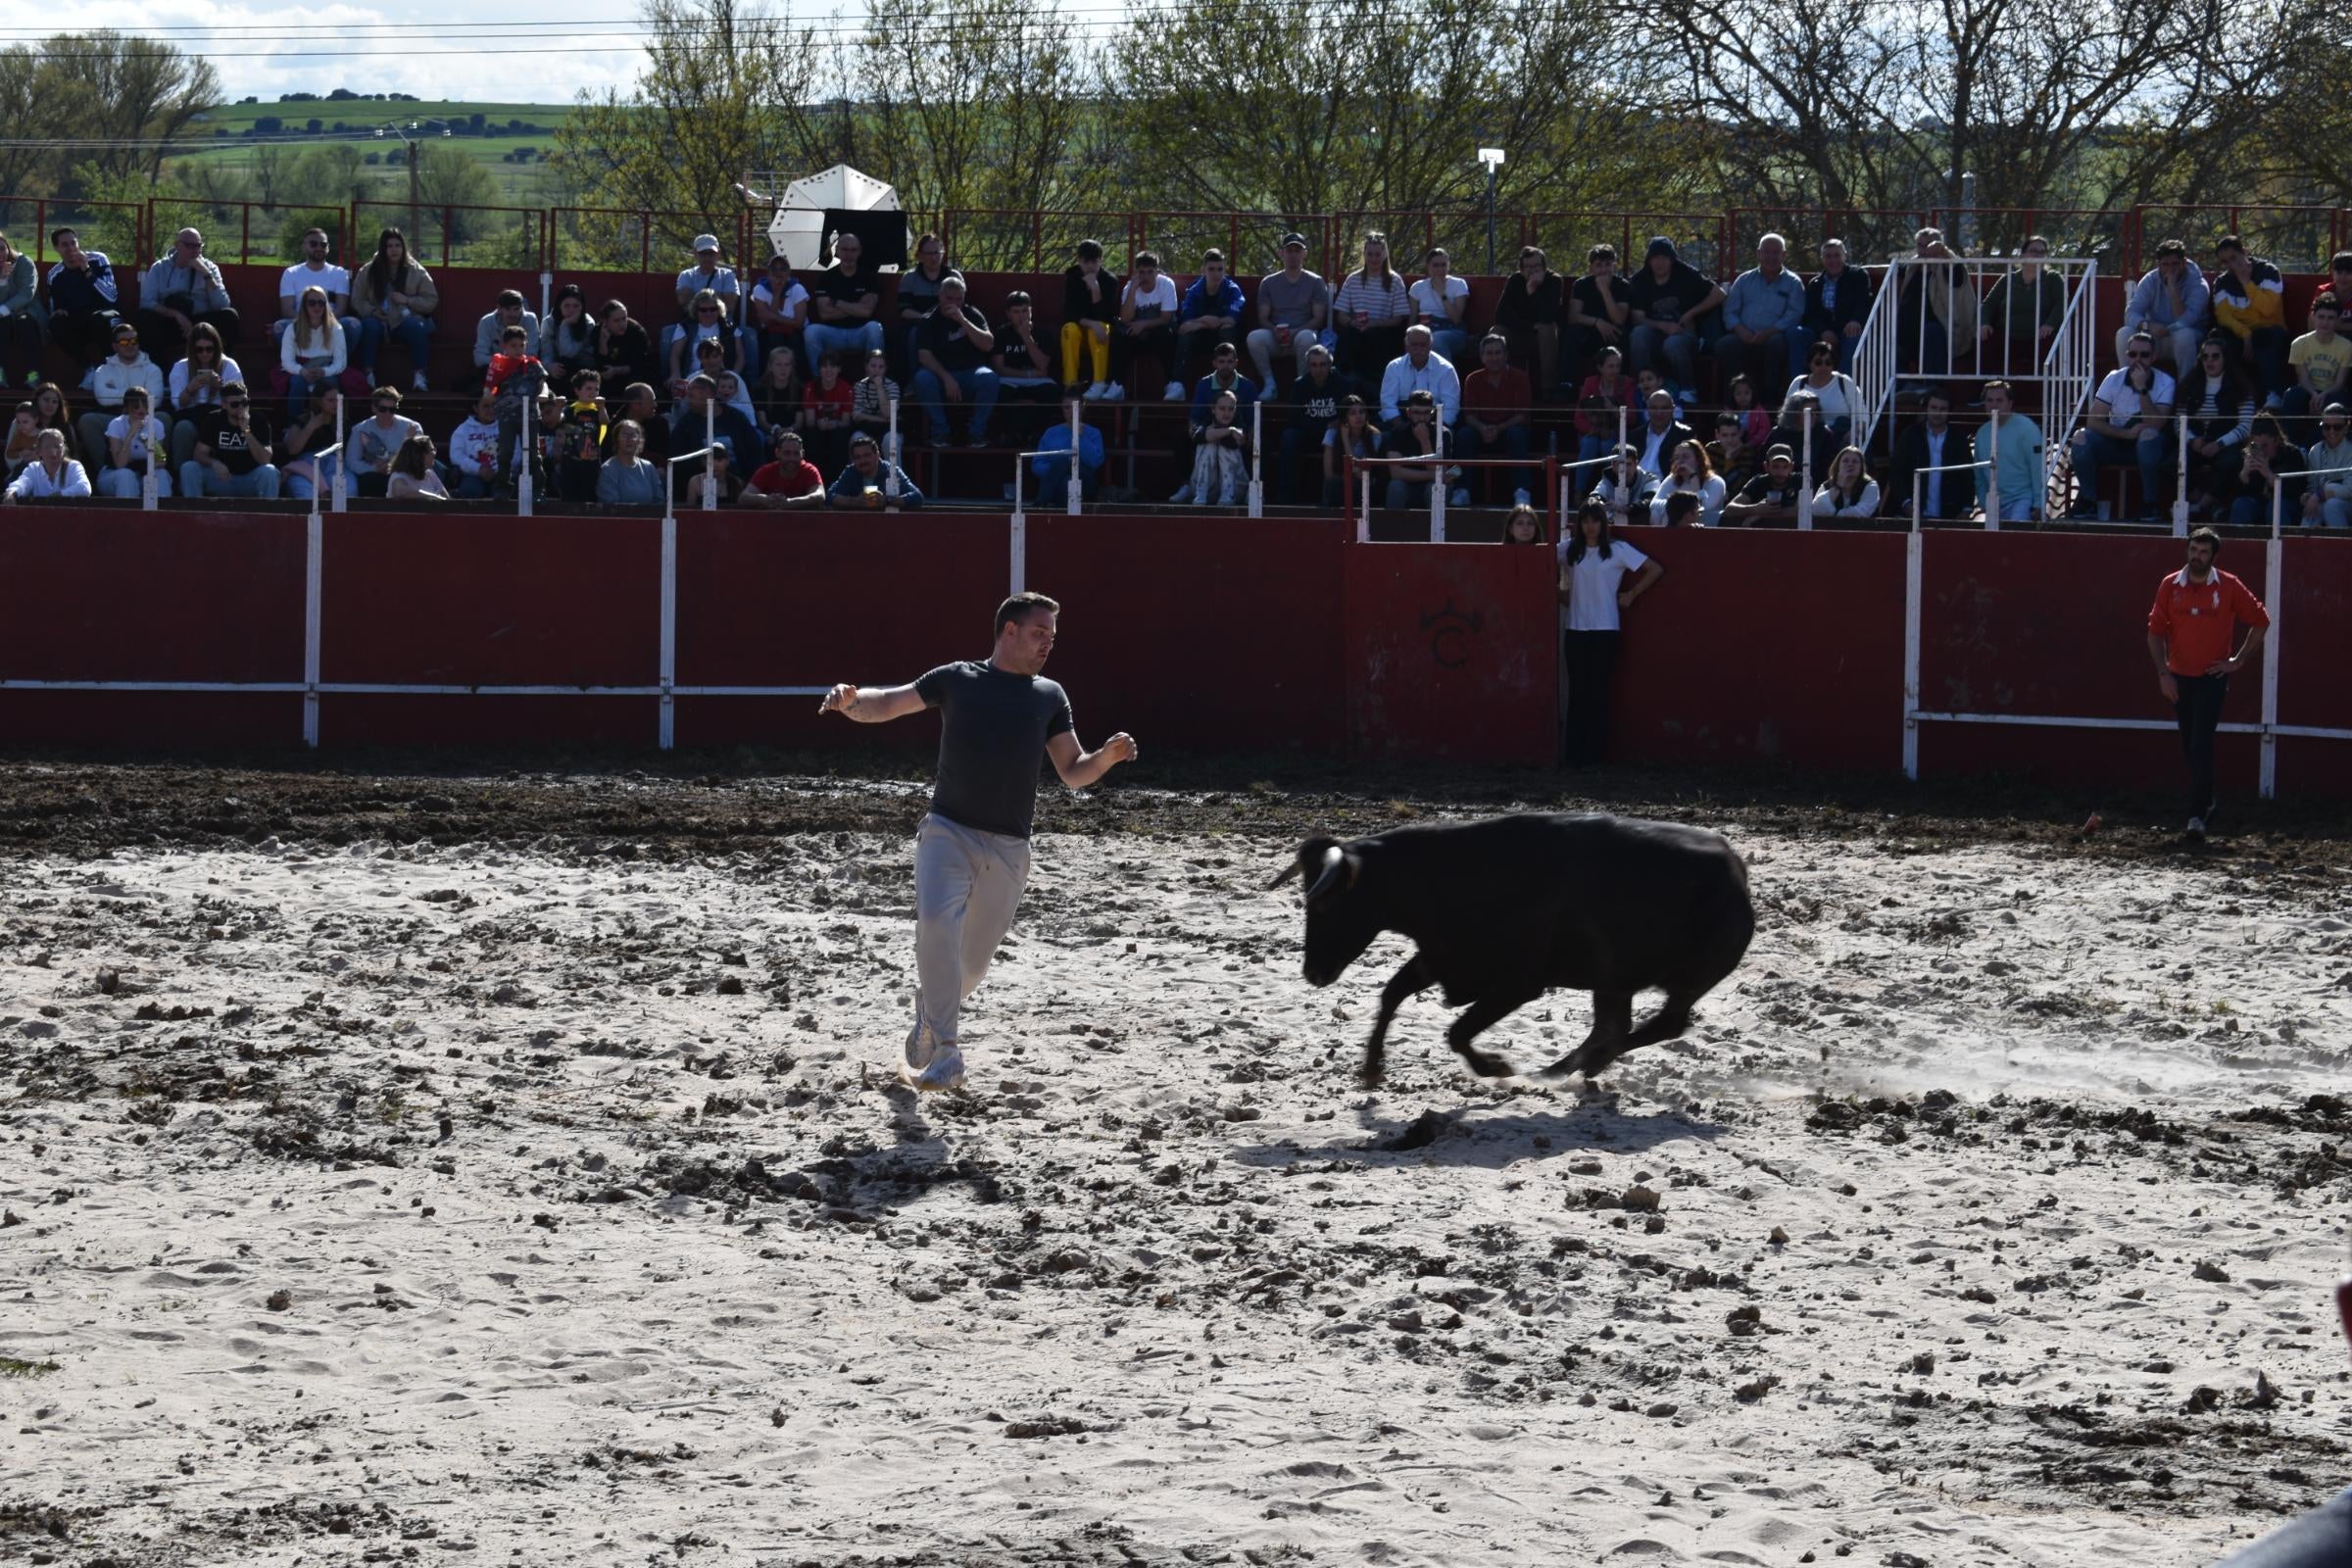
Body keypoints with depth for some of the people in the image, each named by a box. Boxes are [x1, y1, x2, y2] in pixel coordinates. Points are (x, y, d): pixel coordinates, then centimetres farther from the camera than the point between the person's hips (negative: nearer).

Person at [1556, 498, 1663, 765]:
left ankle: (1593, 751, 2)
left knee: (1597, 690, -2)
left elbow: (1656, 570, -2)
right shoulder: (1569, 549, 6)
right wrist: (1560, 594, 10)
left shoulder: (1618, 550, -3)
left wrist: (1631, 595, -1)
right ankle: (1574, 751, 4)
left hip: (1605, 630, -3)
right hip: (1576, 629, 3)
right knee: (1577, 690, 1)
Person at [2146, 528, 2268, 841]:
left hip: (2213, 677, -4)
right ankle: (2207, 801, 32)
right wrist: (2163, 674, -6)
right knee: (2188, 746, 12)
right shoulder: (2170, 586, 0)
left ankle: (2198, 815, -15)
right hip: (2179, 677, 4)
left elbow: (2260, 621, 4)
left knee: (2201, 745, -14)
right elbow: (2155, 631, 3)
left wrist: (2239, 660, 1)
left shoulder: (2228, 587, -6)